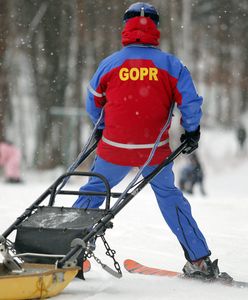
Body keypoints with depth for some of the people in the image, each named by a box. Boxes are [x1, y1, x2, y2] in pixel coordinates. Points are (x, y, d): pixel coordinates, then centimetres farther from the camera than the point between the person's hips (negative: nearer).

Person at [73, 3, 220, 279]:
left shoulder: (110, 63, -1)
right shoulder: (170, 64, -4)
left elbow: (93, 103, 12)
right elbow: (190, 101, -4)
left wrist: (102, 128, 31)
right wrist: (192, 132, 13)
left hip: (115, 148, -1)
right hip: (155, 151, 1)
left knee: (92, 193, 16)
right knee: (169, 196, 17)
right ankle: (200, 260, 15)